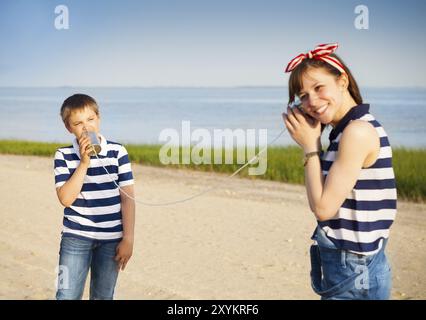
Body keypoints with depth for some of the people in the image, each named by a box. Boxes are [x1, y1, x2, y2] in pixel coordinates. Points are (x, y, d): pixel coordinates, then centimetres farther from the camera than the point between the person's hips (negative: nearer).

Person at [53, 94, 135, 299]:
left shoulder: (118, 152, -3)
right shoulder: (63, 156, -3)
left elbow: (127, 198, -1)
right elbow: (65, 198, -12)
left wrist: (128, 239, -4)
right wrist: (84, 162, -18)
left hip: (111, 239, 1)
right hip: (76, 236, -1)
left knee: (103, 297, 12)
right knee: (67, 295, -6)